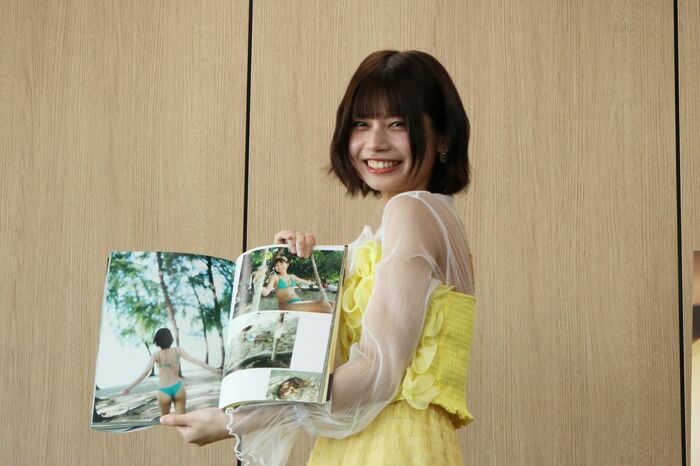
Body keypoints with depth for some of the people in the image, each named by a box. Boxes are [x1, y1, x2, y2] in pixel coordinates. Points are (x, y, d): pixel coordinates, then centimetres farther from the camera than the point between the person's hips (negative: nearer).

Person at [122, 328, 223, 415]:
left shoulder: (156, 355, -6)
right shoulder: (177, 351, -2)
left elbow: (145, 372, -16)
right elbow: (194, 360, -6)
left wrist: (130, 387, -16)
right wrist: (213, 369, -2)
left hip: (164, 392, -1)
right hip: (178, 388, 1)